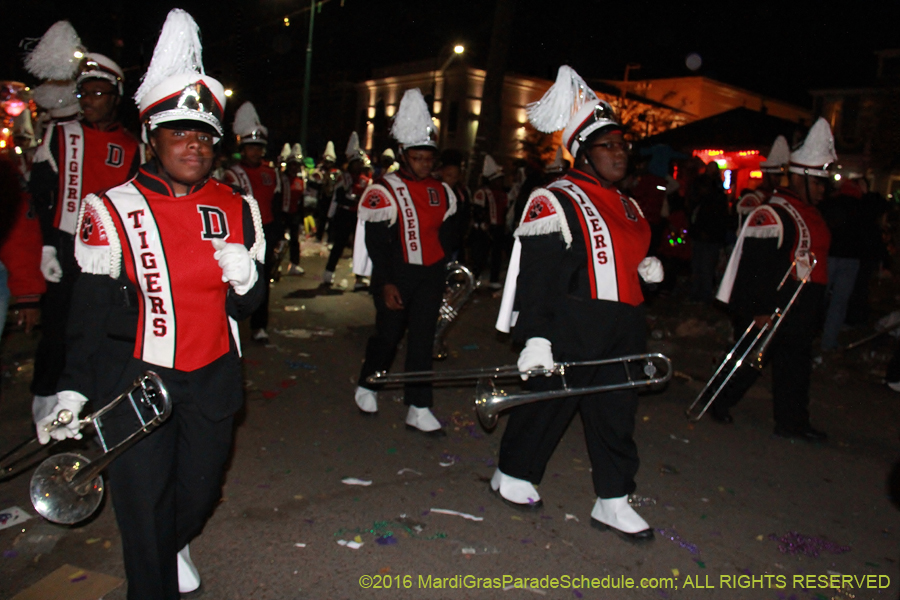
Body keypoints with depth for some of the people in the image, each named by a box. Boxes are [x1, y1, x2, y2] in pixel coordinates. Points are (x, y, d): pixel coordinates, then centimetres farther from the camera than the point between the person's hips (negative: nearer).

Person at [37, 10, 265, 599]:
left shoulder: (237, 208, 0)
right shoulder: (114, 212, -8)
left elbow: (247, 306, 4)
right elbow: (92, 310, -3)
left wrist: (244, 278, -19)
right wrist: (73, 390, -6)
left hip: (214, 375, 4)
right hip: (136, 378, -3)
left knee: (202, 487, 19)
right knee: (144, 498, 5)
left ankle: (176, 543, 54)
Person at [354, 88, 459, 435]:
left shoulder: (442, 193, 6)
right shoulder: (384, 192, -10)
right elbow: (375, 242, -12)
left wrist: (441, 269, 14)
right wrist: (386, 283, -16)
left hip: (431, 276, 4)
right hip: (396, 276, -4)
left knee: (423, 341, 4)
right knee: (388, 336, 8)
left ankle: (419, 410, 9)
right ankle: (367, 387, 34)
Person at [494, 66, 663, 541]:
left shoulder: (627, 206, 17)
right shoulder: (555, 202, -10)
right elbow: (536, 275, -17)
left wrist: (647, 267, 8)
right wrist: (535, 337, -23)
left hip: (623, 331, 8)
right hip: (572, 331, -8)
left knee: (617, 415, 12)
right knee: (547, 405, 6)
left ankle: (613, 502, 25)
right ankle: (512, 476, 28)